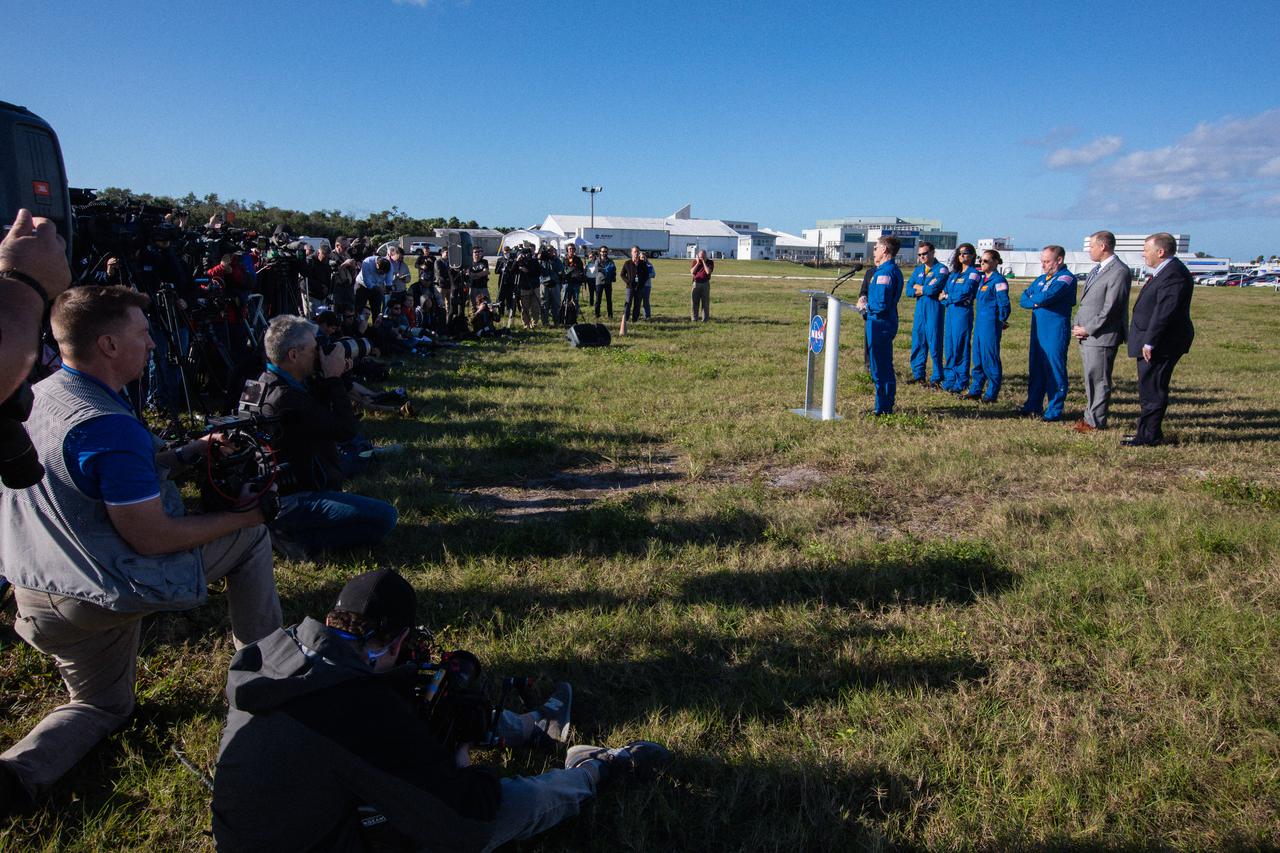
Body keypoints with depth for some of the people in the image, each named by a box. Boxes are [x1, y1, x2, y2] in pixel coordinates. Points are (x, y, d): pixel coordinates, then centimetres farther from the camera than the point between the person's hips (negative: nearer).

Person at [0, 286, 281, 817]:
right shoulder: (108, 425, -27)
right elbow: (153, 537, -24)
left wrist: (187, 454, 12)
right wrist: (247, 514, -14)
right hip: (116, 589, -8)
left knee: (103, 706, 28)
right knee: (250, 534, 12)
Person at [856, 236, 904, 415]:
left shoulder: (884, 272, -19)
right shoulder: (894, 270, 14)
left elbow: (881, 305, -25)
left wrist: (864, 306, -9)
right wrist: (867, 301, 7)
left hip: (879, 324, -10)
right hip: (888, 323, 10)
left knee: (878, 368, -3)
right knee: (886, 367, 16)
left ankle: (882, 409, 3)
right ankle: (887, 406, 25)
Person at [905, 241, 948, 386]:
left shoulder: (941, 269, -4)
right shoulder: (918, 270, 16)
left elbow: (934, 288, -17)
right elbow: (909, 290, 6)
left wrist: (919, 288, 0)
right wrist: (925, 290, -10)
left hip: (934, 310, -6)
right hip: (919, 309, 6)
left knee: (934, 344, -5)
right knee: (917, 342, 7)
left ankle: (937, 378, 1)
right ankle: (918, 375, 16)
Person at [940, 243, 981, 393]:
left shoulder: (974, 274, -4)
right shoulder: (953, 273, 18)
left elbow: (965, 292, -16)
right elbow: (944, 291, 14)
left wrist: (947, 296, -5)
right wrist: (944, 298, -8)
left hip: (963, 312, -7)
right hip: (950, 312, 7)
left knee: (960, 346, -6)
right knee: (949, 345, 8)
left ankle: (962, 383, 0)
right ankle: (949, 380, 16)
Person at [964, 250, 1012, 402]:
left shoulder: (998, 281, -12)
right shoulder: (983, 279, 14)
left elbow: (1004, 304, -16)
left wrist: (1001, 321, -5)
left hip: (991, 325, -9)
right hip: (979, 323, 9)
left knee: (990, 359, -3)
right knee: (978, 359, 13)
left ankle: (991, 394, 4)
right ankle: (975, 391, 20)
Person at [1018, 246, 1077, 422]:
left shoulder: (1066, 278, -8)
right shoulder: (1042, 279, 17)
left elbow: (1048, 296, -22)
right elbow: (1023, 299, 13)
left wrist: (1033, 298, -1)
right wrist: (1038, 302, -7)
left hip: (1056, 333, -8)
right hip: (1037, 331, 8)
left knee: (1055, 371, -3)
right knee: (1035, 369, 12)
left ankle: (1054, 411, 2)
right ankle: (1033, 406, 22)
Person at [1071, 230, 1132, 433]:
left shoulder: (1119, 271, -13)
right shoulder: (1097, 269, 17)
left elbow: (1110, 308, -18)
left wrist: (1088, 329, -14)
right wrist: (1078, 326, 8)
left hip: (1101, 337, -9)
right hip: (1086, 335, 9)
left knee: (1099, 380, -3)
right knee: (1090, 379, 15)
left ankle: (1096, 421, 4)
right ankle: (1090, 416, 24)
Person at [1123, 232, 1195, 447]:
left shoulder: (1173, 274, -19)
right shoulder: (1165, 271, 16)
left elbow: (1165, 311, -25)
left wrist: (1150, 342, -24)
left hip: (1160, 346, -11)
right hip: (1155, 343, 11)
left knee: (1152, 391, -5)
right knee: (1149, 389, 16)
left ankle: (1149, 437, 2)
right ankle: (1147, 432, 25)